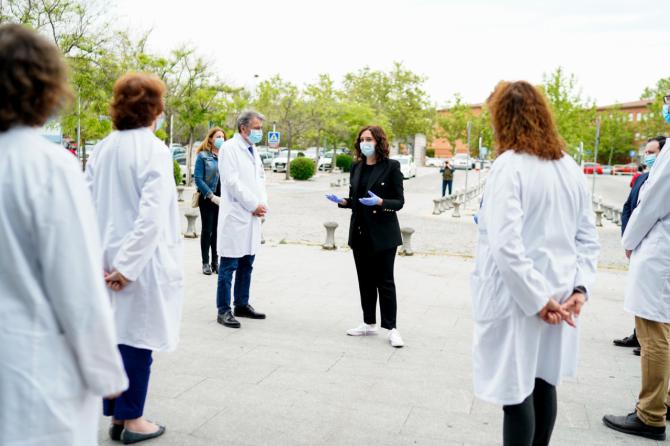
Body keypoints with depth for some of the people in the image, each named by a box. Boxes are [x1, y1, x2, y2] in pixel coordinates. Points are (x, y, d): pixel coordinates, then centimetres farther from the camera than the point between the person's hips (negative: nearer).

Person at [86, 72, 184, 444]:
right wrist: (128, 265, -16)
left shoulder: (101, 150, 4)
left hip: (108, 260, 6)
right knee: (137, 339, 6)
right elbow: (152, 216, -21)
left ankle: (116, 416, 27)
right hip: (141, 262, -6)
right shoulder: (154, 151, -14)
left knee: (114, 336, 15)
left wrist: (101, 257, 7)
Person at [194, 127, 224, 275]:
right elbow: (198, 179, -8)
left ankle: (215, 261, 16)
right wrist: (212, 196, -14)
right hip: (207, 199, -3)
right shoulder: (203, 156, -3)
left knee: (218, 230, 7)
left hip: (223, 199, 3)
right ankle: (206, 263, 12)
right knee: (207, 230, 4)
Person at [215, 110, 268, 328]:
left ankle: (242, 305, 24)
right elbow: (232, 182, -15)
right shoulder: (230, 148, -7)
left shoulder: (253, 150, 17)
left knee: (246, 265, 13)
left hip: (252, 217, 8)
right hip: (235, 216, -8)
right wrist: (254, 205, -11)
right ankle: (223, 310, 3)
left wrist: (262, 203, 1)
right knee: (228, 266, -3)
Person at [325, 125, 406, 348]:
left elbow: (399, 201, -8)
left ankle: (391, 328, 7)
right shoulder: (356, 168, 10)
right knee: (365, 280, 12)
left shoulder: (391, 166, -7)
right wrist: (342, 201, -6)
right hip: (360, 232, 6)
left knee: (385, 281, -1)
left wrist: (380, 202, -26)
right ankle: (369, 323, 23)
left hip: (383, 233, -6)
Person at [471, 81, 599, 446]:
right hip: (556, 295, 7)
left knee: (516, 391, 3)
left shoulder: (509, 166, -15)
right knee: (542, 382, 19)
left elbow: (506, 246, -23)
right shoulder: (570, 167, 7)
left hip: (517, 299, -7)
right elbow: (588, 237, 8)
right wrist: (580, 287, 2)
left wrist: (537, 300, -17)